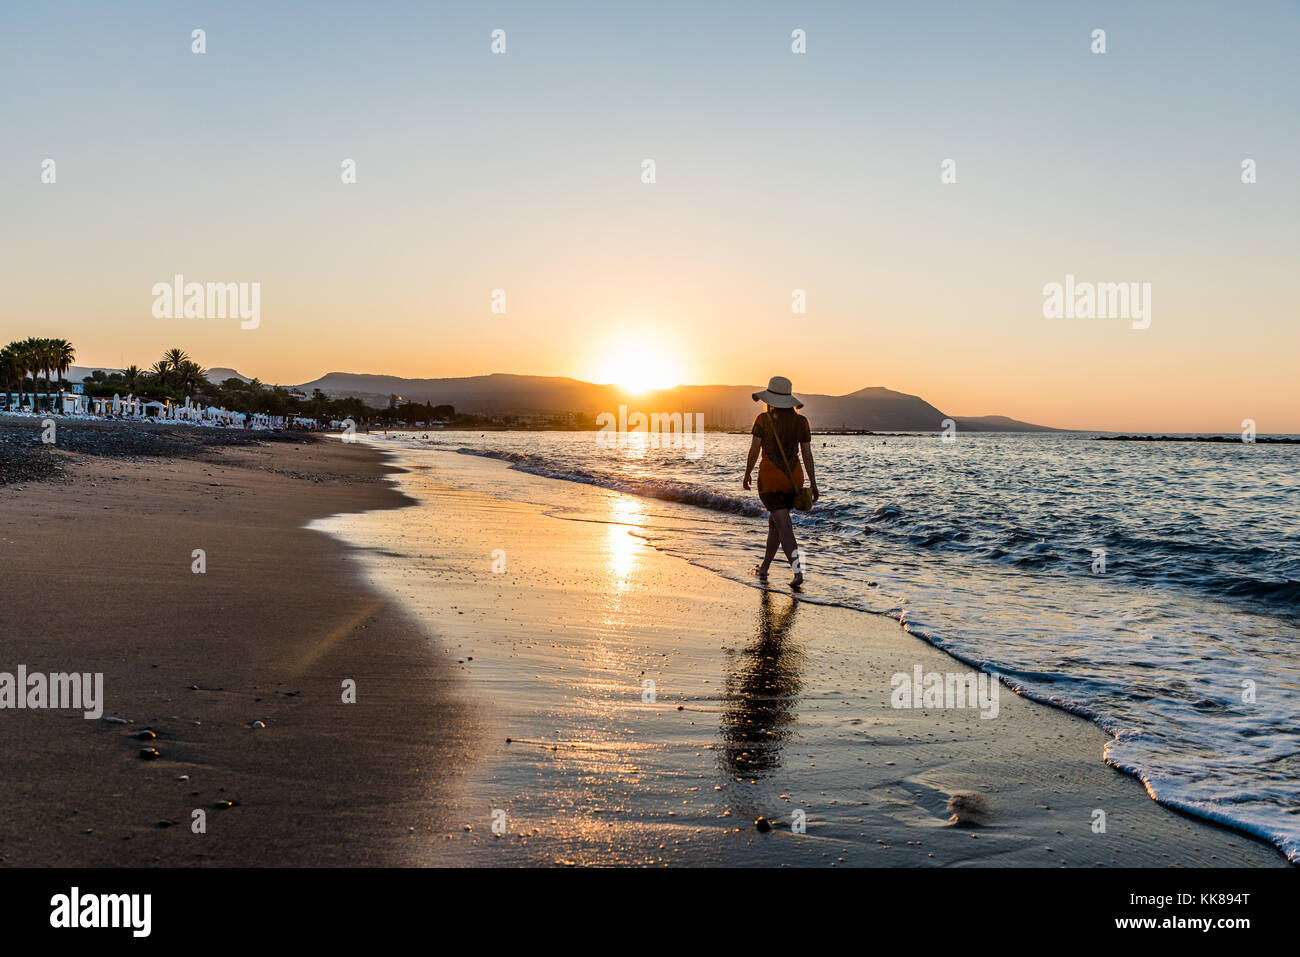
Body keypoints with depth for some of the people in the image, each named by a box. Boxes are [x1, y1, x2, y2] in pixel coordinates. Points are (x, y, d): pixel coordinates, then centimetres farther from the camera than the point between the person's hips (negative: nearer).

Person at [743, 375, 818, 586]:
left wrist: (747, 474, 9)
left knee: (784, 527, -7)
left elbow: (754, 451, -6)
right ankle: (764, 567, 33)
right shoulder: (801, 422, 1)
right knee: (775, 521, 22)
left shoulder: (764, 419, -9)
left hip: (770, 480, -5)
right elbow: (807, 455, 0)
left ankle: (798, 572, -20)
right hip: (794, 479, 5)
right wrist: (813, 485, 5)